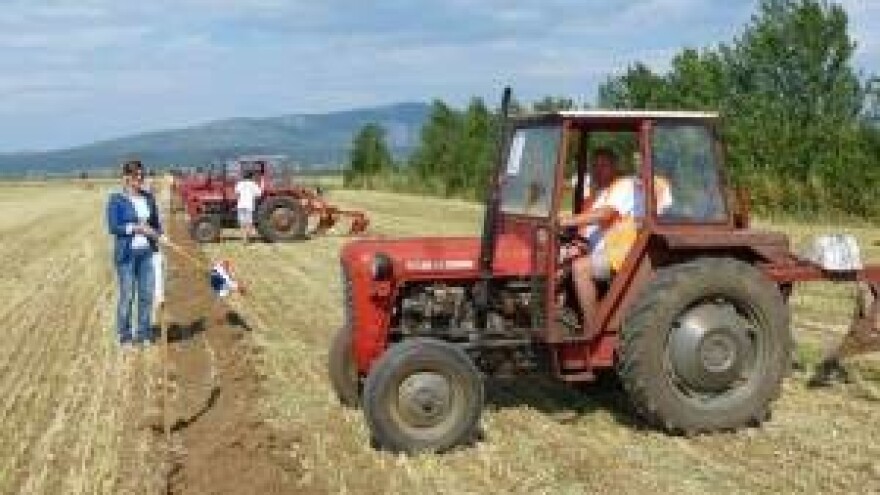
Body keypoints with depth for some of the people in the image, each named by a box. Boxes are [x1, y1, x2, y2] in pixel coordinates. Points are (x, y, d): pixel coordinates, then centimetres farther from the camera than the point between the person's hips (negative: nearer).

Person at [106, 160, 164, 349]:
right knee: (127, 296, 0)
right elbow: (113, 227, -11)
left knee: (147, 294, 5)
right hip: (126, 253, -5)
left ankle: (144, 333, 17)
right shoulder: (116, 199, -5)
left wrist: (157, 233, 1)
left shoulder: (149, 197, 10)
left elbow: (156, 222, 19)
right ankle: (125, 336, 12)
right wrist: (137, 228, -16)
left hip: (147, 252, 5)